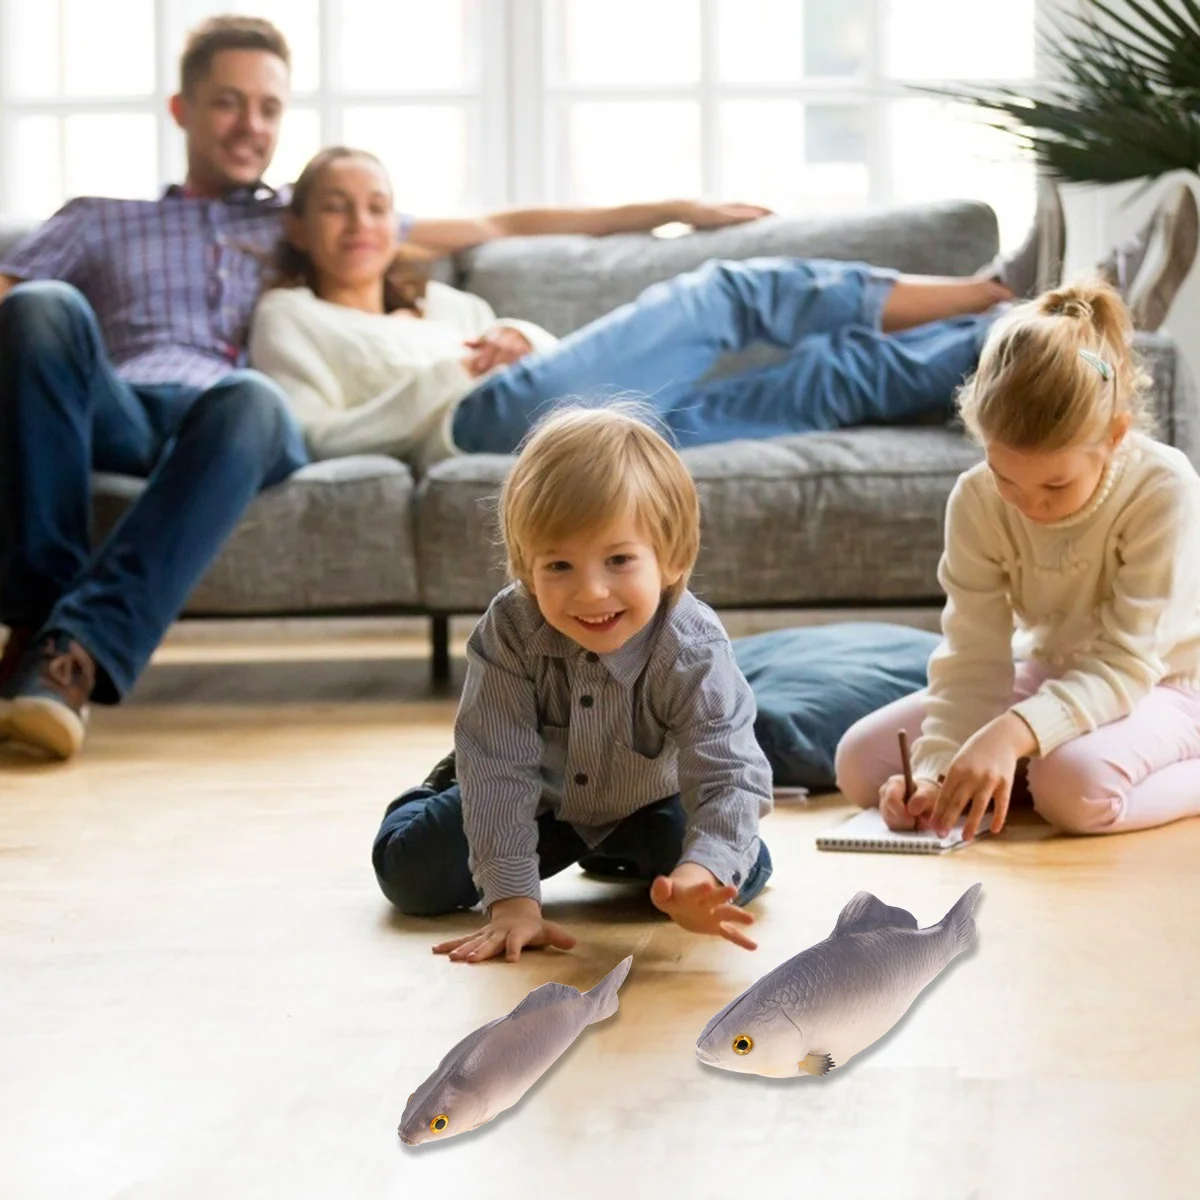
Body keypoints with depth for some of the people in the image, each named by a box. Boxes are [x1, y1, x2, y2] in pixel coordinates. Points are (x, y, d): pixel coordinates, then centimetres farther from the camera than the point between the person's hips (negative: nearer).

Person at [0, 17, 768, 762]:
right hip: (116, 408, 0)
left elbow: (493, 227, 36)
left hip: (234, 419, 0)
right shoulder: (99, 221, 34)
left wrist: (670, 209, 34)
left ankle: (76, 657, -50)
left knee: (251, 398, -39)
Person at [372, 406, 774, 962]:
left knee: (742, 874, -15)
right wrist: (512, 900, -40)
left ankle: (617, 856, 18)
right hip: (537, 798, 0)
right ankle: (446, 788, 29)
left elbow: (730, 775, -43)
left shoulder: (694, 652, -36)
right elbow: (501, 768, -33)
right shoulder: (508, 631, -34)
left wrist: (701, 874, -64)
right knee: (412, 874, -9)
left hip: (646, 805, 0)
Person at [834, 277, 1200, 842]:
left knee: (1077, 783, -38)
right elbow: (974, 659, -16)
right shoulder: (977, 500, -17)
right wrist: (936, 771, -34)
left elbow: (1127, 662, -30)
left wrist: (1013, 732, -46)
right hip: (1048, 676, 5)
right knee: (860, 761, -10)